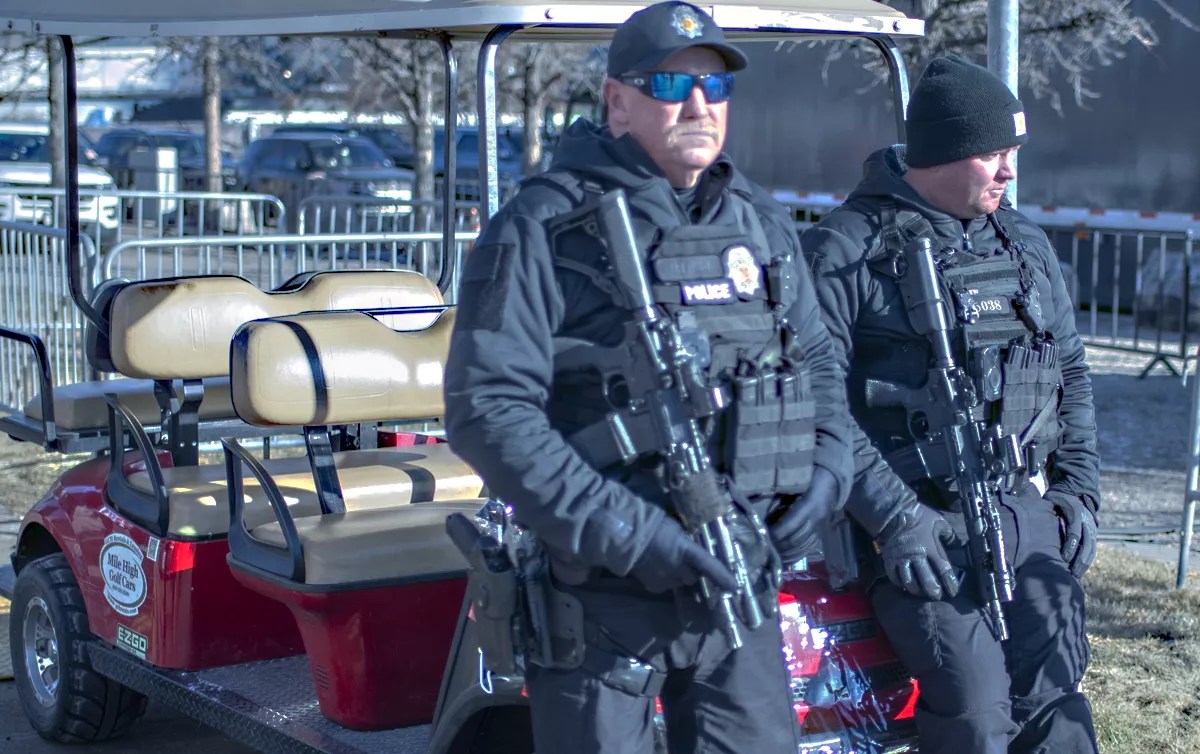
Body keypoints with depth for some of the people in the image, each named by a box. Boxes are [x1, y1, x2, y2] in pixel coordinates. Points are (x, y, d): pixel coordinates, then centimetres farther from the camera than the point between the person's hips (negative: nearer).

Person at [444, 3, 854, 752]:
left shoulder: (764, 225, 10)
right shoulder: (543, 230, -10)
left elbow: (819, 364, 21)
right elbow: (487, 410, -17)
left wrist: (826, 473, 1)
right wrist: (628, 534, -23)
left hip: (738, 584, 6)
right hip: (602, 597, -5)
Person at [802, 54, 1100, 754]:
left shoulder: (1027, 244, 15)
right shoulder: (845, 251, -5)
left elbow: (1071, 373, 24)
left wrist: (1078, 489, 12)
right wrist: (895, 518, -16)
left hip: (1026, 512, 5)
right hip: (922, 523, -5)